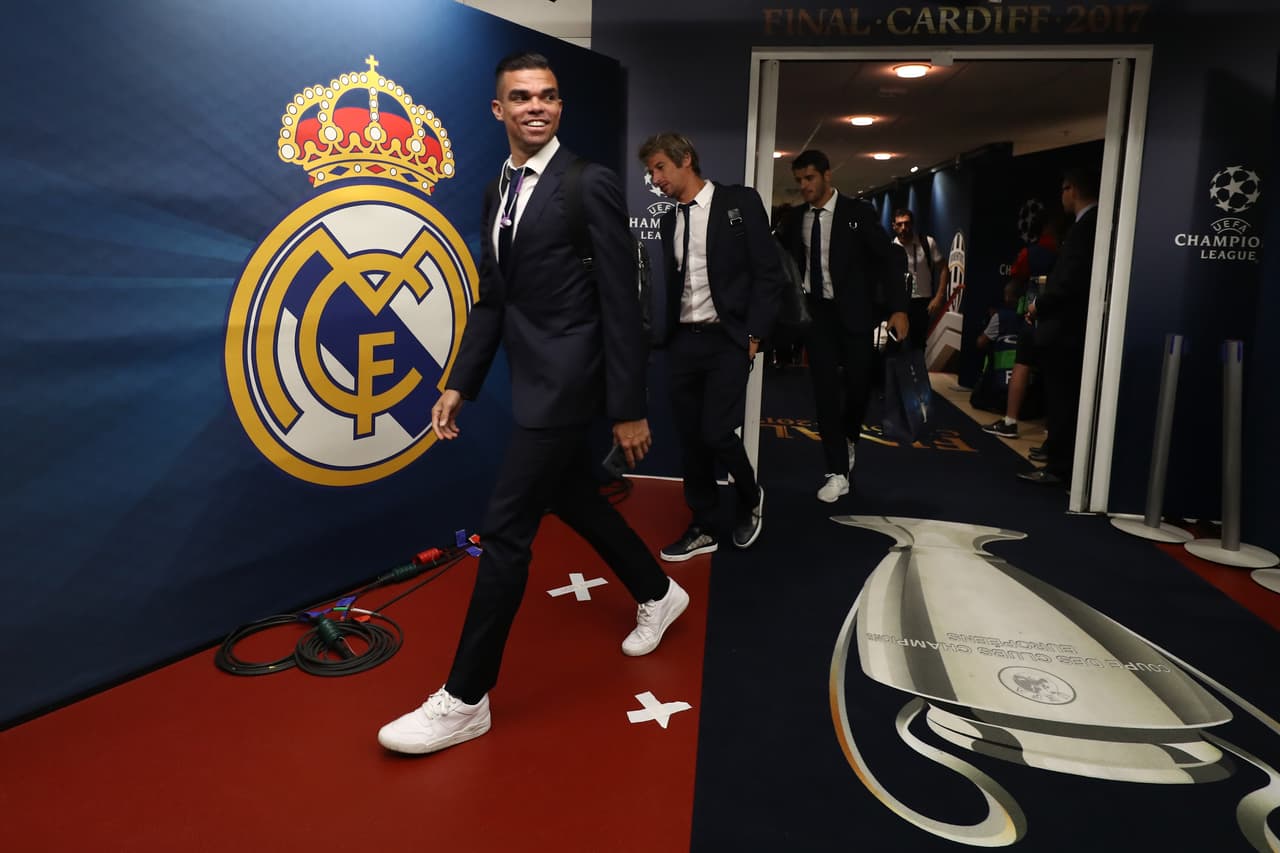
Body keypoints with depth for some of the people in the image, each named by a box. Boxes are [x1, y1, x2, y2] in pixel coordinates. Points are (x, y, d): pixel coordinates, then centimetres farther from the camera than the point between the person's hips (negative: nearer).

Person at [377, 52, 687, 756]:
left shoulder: (590, 185, -11)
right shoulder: (499, 190, 12)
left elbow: (621, 303, -13)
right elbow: (493, 299, 15)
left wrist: (628, 407, -14)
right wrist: (460, 384, 10)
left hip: (565, 382, -8)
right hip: (534, 380, 9)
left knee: (504, 528, -7)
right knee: (575, 501, 22)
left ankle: (465, 698, 6)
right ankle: (658, 594, 46)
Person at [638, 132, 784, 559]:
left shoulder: (740, 202, -3)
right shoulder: (669, 221, 14)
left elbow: (768, 271, -7)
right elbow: (672, 284, 15)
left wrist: (753, 334, -12)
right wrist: (667, 336, 5)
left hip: (727, 339, -5)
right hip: (683, 341, 6)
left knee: (716, 433, -11)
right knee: (690, 437, 6)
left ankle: (750, 498, 19)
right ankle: (703, 528, 19)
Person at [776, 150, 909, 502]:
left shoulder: (857, 212, -5)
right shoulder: (795, 221, 5)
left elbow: (888, 258, -8)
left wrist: (898, 308, -17)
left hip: (854, 312, -2)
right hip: (818, 313, 2)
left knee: (859, 383, 1)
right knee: (825, 390, -2)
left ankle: (849, 439, 34)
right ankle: (837, 472, 3)